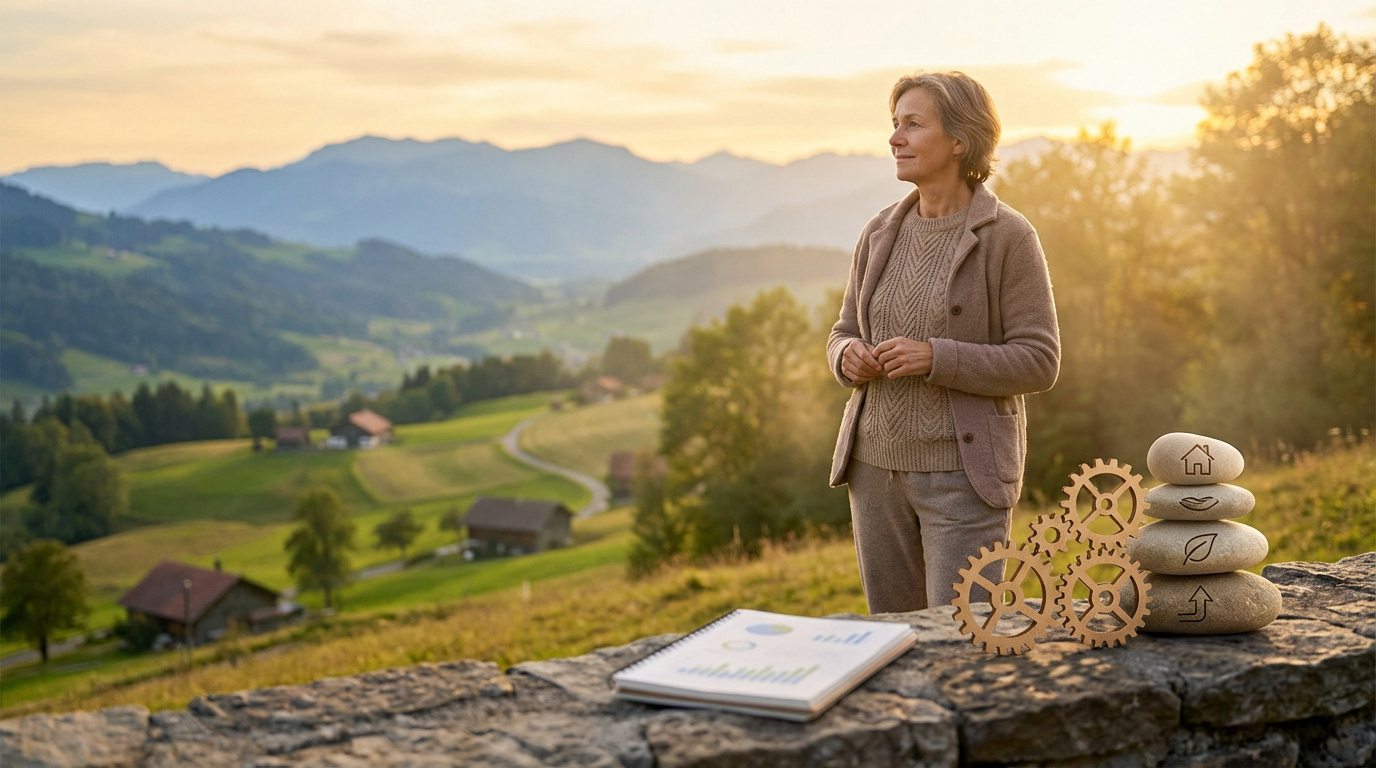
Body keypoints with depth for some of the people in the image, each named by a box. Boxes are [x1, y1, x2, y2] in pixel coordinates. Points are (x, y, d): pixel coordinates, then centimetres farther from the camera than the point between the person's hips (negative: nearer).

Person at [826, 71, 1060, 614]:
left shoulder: (1008, 236, -9)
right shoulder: (881, 233, 7)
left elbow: (1039, 361, -11)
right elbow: (844, 334, 15)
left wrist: (936, 358, -22)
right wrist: (849, 356, -9)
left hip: (963, 473, -5)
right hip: (878, 466, 6)